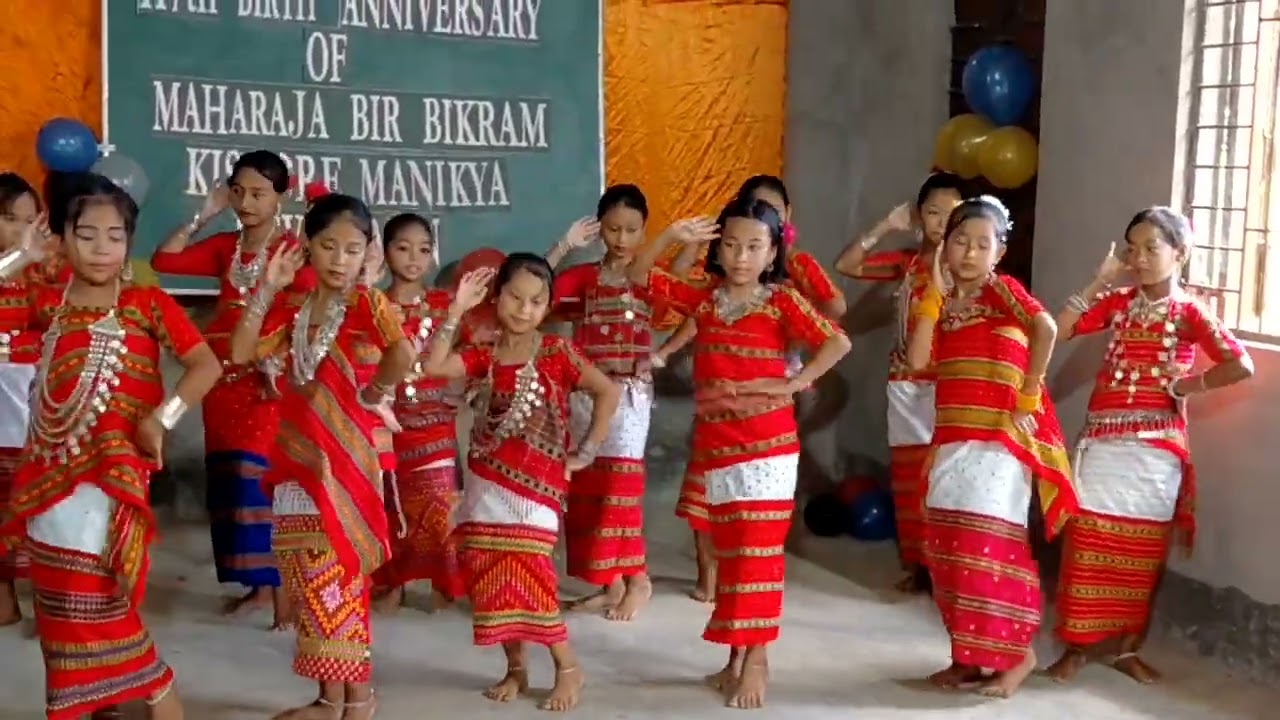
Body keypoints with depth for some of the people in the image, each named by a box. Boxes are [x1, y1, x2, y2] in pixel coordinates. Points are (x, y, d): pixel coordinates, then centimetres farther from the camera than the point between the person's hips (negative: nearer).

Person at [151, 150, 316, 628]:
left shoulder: (291, 250, -8)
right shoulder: (224, 247, 11)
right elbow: (163, 260, 6)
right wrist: (203, 217, 3)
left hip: (266, 380, -7)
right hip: (222, 378, 7)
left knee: (262, 480, -12)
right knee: (229, 481, 9)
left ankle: (283, 589, -6)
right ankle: (259, 584, 19)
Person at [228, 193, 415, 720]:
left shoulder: (368, 303, -10)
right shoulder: (290, 307, 8)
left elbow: (403, 353, -28)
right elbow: (241, 354, -2)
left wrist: (376, 391, -13)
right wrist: (267, 289, -4)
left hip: (348, 456, -6)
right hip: (298, 457, 6)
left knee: (339, 572, -1)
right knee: (309, 574, 10)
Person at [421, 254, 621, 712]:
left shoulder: (557, 352, -5)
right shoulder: (485, 355, 6)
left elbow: (608, 392, -7)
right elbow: (434, 366, -8)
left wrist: (585, 452, -8)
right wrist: (457, 310, -9)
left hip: (535, 483, -5)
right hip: (486, 482, 5)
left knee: (527, 576, -11)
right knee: (493, 579, 6)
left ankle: (568, 668, 6)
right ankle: (515, 669, 21)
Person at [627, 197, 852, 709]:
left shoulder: (782, 301, -5)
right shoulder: (703, 299, 7)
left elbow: (838, 342, -13)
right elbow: (639, 277, 8)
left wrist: (793, 384, -15)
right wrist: (672, 237, -6)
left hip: (766, 446, -4)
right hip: (714, 446, 5)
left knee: (757, 551, -3)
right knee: (728, 551, 12)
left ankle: (756, 658, 5)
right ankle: (735, 655, 23)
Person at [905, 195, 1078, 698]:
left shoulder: (1003, 289, -4)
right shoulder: (943, 302, 13)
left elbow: (1046, 328, -22)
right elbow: (917, 360, -1)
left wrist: (1028, 397, -19)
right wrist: (935, 293, 1)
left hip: (998, 440, -7)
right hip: (952, 442, 7)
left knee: (990, 545, -7)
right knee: (948, 548, 8)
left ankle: (1018, 652, 8)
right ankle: (969, 655, 20)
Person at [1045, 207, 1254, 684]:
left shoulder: (1189, 312, -5)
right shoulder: (1117, 302, 6)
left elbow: (1241, 365, -17)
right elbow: (1058, 330, -4)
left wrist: (1183, 386, -10)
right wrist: (1098, 283, -6)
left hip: (1155, 447, -2)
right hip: (1102, 440, 2)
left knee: (1142, 553, 7)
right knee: (1087, 542, 1)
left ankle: (1128, 649, 21)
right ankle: (1077, 646, 12)